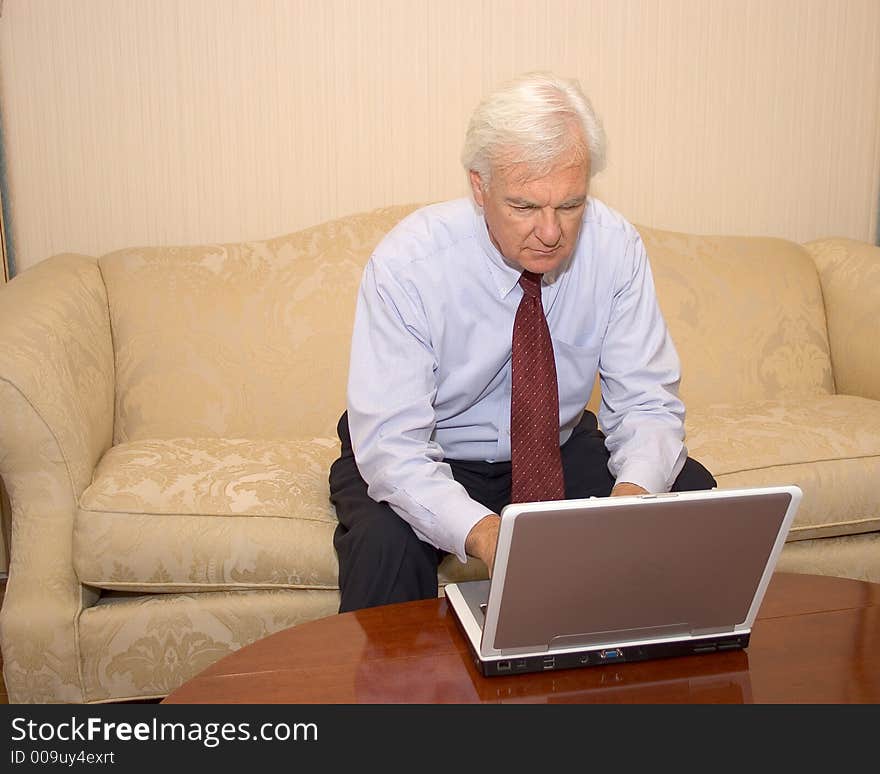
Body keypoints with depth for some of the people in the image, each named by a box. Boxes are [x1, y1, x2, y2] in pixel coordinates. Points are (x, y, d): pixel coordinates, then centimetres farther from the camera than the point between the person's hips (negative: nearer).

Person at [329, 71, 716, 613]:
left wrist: (632, 492, -35)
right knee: (385, 540, -33)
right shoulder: (407, 263, -26)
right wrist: (481, 532, -46)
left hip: (560, 448, 4)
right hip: (430, 461, -3)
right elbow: (390, 442, -28)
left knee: (692, 495, -16)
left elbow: (646, 400, -12)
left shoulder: (615, 246, -16)